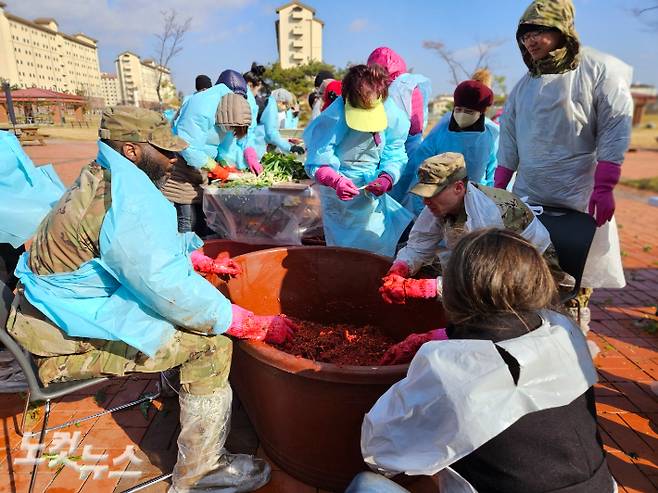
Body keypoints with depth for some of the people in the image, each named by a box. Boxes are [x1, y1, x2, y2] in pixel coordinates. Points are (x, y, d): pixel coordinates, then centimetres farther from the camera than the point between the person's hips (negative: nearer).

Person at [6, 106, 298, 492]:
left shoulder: (106, 179, 6)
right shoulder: (127, 200, -27)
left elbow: (146, 251, 20)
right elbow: (171, 291, -29)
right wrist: (255, 325, -22)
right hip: (68, 342, -10)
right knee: (211, 341, -17)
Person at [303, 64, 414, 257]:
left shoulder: (391, 113, -11)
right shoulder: (332, 118, -22)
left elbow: (395, 155, -6)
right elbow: (316, 165, -22)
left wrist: (387, 178, -25)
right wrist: (337, 181, -39)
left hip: (373, 191, 4)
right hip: (341, 197, -3)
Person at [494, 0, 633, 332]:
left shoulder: (599, 69, -2)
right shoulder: (524, 86, 14)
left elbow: (615, 130, -8)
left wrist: (603, 188, -16)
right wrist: (497, 189, 10)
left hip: (577, 199, -5)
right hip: (525, 198, 5)